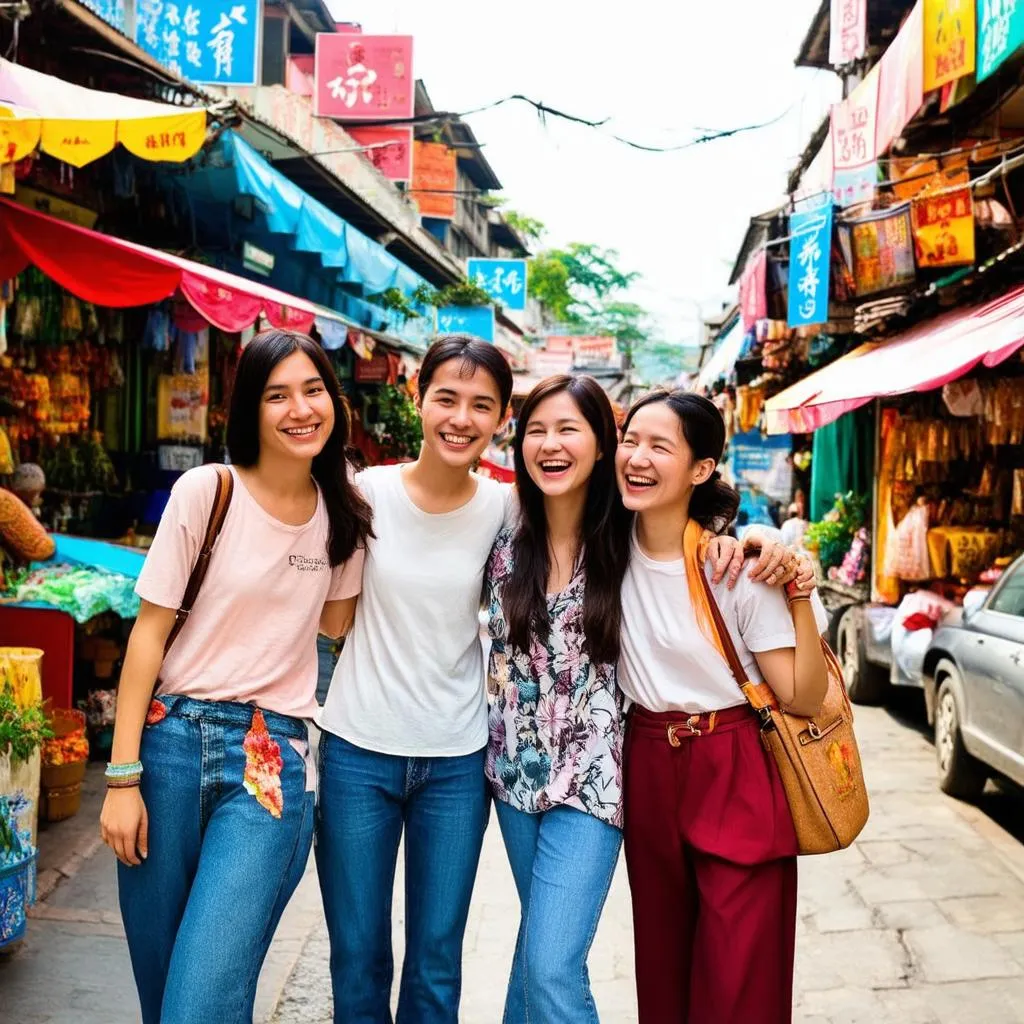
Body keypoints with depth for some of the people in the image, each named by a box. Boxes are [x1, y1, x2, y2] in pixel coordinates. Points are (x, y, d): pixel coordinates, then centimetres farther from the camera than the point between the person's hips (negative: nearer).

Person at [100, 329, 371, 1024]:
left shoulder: (343, 513, 7)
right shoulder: (206, 491, -5)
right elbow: (150, 632, -4)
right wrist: (122, 776, -8)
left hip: (272, 759, 1)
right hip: (172, 739, -1)